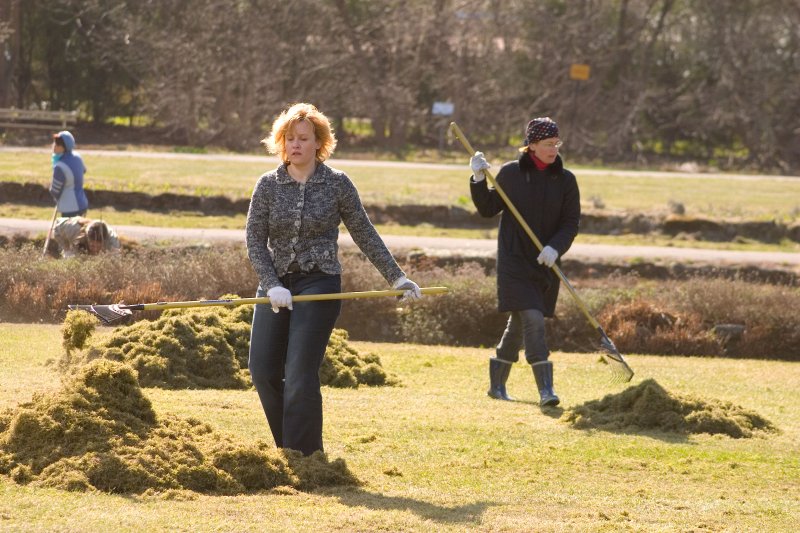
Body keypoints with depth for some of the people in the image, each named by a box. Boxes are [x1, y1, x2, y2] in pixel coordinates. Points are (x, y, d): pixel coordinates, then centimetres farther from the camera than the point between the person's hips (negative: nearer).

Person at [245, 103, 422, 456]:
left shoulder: (337, 184, -1)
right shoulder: (268, 185, 3)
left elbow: (365, 235, 5)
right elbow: (255, 240, 1)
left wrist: (396, 277, 3)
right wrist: (272, 285, -12)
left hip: (319, 284, -3)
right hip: (276, 284, 3)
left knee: (300, 374, -12)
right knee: (263, 370, 0)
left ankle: (303, 456, -5)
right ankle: (287, 448, 19)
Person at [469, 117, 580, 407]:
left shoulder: (565, 180, 2)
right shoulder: (510, 173, -2)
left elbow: (571, 223, 0)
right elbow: (488, 209, 7)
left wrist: (555, 247, -17)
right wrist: (479, 180, -8)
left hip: (546, 263, 3)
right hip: (514, 260, -3)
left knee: (518, 324, 11)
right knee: (532, 318, -16)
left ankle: (497, 385, 27)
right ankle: (545, 388, -21)